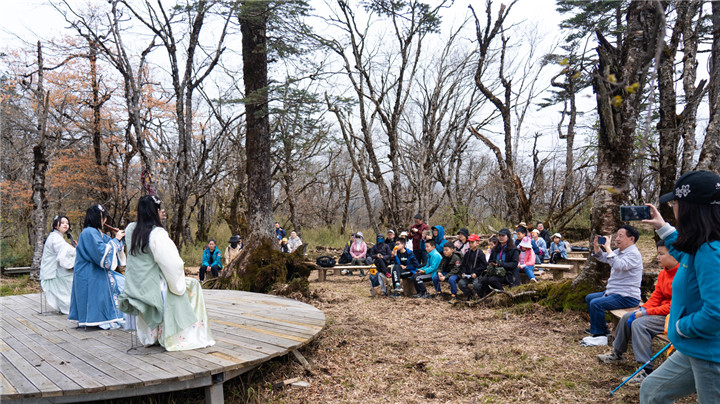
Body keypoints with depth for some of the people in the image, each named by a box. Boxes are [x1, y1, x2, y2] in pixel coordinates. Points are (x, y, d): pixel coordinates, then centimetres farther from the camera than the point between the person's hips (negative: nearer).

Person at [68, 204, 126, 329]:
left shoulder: (98, 233, 13)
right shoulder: (89, 232, -17)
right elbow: (102, 252, -24)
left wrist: (120, 238, 4)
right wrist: (116, 240, -15)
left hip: (98, 273, 10)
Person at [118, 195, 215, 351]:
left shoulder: (130, 229, 0)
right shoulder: (157, 233, -21)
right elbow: (172, 263, -22)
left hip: (134, 288, 8)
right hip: (153, 290, -7)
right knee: (193, 285, 12)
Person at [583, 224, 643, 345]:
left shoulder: (634, 254, -17)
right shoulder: (619, 251, 12)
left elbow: (619, 265, -34)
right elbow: (602, 258, 21)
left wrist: (608, 248, -31)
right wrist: (597, 247, 2)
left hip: (627, 297, -11)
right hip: (613, 292, 11)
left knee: (596, 303, -26)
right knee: (589, 298, 18)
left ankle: (600, 336, -12)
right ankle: (596, 327, 27)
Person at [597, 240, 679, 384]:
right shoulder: (663, 273, 8)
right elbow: (656, 297, 10)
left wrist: (647, 312, -22)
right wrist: (642, 309, -8)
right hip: (663, 310, 10)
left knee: (639, 323, -26)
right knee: (627, 317, 7)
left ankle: (647, 371, -24)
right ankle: (617, 353, 23)